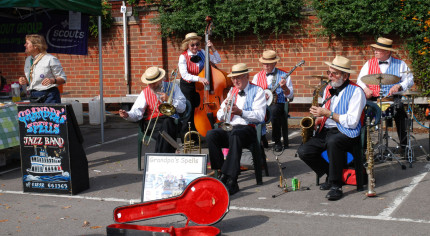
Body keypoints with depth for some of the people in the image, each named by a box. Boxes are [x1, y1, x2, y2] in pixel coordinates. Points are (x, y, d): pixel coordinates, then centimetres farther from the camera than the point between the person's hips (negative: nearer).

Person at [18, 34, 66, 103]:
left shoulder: (50, 59, -6)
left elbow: (63, 78, -5)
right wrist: (24, 81, 5)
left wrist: (53, 81, -24)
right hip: (32, 96, 6)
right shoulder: (28, 60, 16)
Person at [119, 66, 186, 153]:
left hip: (171, 121, 0)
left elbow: (182, 108, 6)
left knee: (167, 122, -37)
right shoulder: (145, 92, 14)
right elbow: (137, 113, 3)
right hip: (152, 122, 0)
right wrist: (127, 115, -18)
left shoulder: (173, 87, 12)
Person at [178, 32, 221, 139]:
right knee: (190, 110, -9)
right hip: (187, 86, -4)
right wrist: (199, 78, -36)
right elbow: (184, 75, -23)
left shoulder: (202, 53, 0)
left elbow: (217, 60, 4)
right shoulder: (183, 56, -12)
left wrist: (212, 48, -10)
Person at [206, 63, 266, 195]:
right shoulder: (232, 92, 24)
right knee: (211, 134, -25)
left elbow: (260, 116, -7)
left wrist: (241, 112, -21)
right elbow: (219, 117, 20)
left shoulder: (257, 91, 8)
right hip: (230, 128, 5)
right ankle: (222, 173, -23)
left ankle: (230, 180, -42)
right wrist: (225, 110, -4)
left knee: (235, 134, -39)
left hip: (249, 128, -5)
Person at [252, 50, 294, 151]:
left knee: (274, 110, -38)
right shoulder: (257, 76, 15)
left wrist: (284, 87, -16)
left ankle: (277, 141, -22)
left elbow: (290, 95, 4)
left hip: (278, 104, -2)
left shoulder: (284, 75, 7)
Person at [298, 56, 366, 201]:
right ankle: (331, 175, 6)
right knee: (303, 151, -14)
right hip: (326, 131, 7)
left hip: (347, 133, -7)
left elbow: (352, 122, -17)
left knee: (332, 142, -40)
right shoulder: (328, 89, 16)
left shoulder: (355, 91, -8)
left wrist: (328, 113, -17)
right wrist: (316, 121, 4)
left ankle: (336, 186, -24)